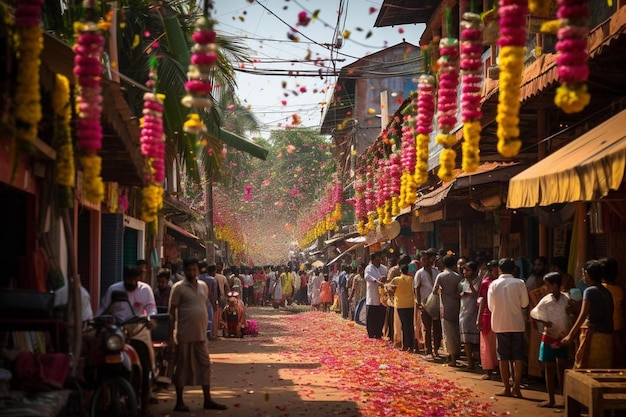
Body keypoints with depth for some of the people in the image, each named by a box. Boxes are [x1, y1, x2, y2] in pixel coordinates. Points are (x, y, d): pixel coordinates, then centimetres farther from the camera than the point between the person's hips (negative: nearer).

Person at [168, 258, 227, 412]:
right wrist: (171, 336, -11)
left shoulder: (203, 286, 10)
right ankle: (179, 402, 9)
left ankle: (207, 400, 15)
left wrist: (206, 328, 15)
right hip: (184, 336, -6)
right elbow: (172, 312, -7)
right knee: (182, 367, 1)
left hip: (201, 335, 6)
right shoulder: (179, 288, -7)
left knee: (204, 365, 8)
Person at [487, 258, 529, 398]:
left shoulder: (494, 285, -4)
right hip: (517, 323, 0)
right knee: (518, 357, 8)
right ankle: (517, 387, 5)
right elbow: (524, 303, -2)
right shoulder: (519, 283, -6)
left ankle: (507, 388, 7)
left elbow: (491, 306, 0)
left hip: (500, 324, 0)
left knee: (503, 357, 6)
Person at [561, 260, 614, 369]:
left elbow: (583, 316, -15)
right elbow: (609, 316, 13)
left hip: (592, 335, -7)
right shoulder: (607, 292, 13)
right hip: (607, 336, 7)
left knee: (584, 368, -4)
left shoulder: (590, 291, -9)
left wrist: (570, 335, -15)